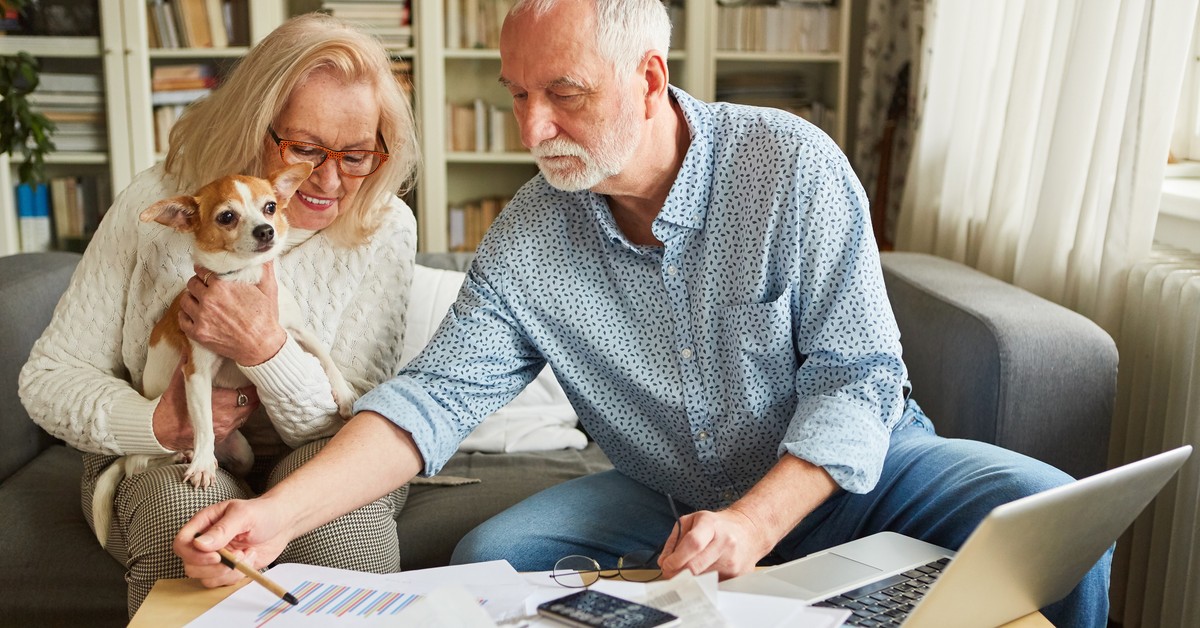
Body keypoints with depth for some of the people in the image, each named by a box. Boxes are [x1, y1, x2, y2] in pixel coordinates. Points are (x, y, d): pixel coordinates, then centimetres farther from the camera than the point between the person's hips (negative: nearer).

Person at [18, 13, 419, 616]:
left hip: (313, 462, 0)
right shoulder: (158, 202, -11)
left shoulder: (384, 229, -13)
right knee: (188, 499, -33)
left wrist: (265, 348, -34)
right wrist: (155, 424, -24)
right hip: (158, 462, 1)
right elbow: (49, 375, -4)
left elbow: (356, 428, -15)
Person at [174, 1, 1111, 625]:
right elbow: (435, 395, -13)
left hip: (846, 470, -2)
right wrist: (281, 512, -27)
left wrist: (754, 522, -33)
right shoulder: (525, 242, -10)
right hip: (669, 500, 3)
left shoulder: (792, 165, -19)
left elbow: (858, 378, -19)